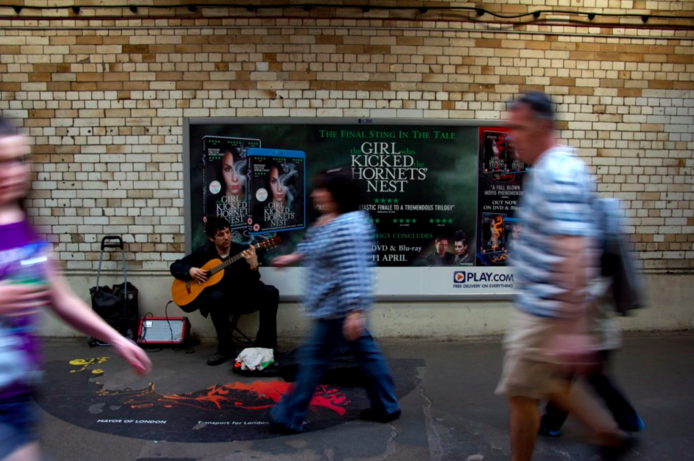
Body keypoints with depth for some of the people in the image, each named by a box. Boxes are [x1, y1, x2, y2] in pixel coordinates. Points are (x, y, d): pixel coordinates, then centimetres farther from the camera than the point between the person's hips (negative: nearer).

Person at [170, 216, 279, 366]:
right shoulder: (204, 252, 0)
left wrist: (253, 267, -38)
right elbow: (175, 266, 8)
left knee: (270, 292, -28)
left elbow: (250, 285, -17)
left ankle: (265, 344, -15)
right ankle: (225, 347, -18)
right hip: (221, 300, 0)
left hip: (244, 299, 0)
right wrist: (190, 270, -13)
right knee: (215, 296, -37)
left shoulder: (243, 251, -7)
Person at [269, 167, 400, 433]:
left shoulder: (347, 226, -26)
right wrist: (294, 257, 32)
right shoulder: (328, 220, 8)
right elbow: (315, 246, 28)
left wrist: (355, 312, -32)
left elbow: (353, 273, -30)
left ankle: (289, 418, 16)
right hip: (337, 305, 11)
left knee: (314, 359, 1)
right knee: (366, 350, 16)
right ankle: (386, 407, 29)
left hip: (338, 307, -11)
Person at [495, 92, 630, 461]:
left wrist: (570, 329, -33)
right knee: (544, 382, 25)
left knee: (519, 393, 6)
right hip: (538, 303, 10)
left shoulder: (559, 174, -22)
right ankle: (606, 431, 38)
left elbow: (573, 252, -31)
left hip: (547, 309, -10)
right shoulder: (549, 169, 10)